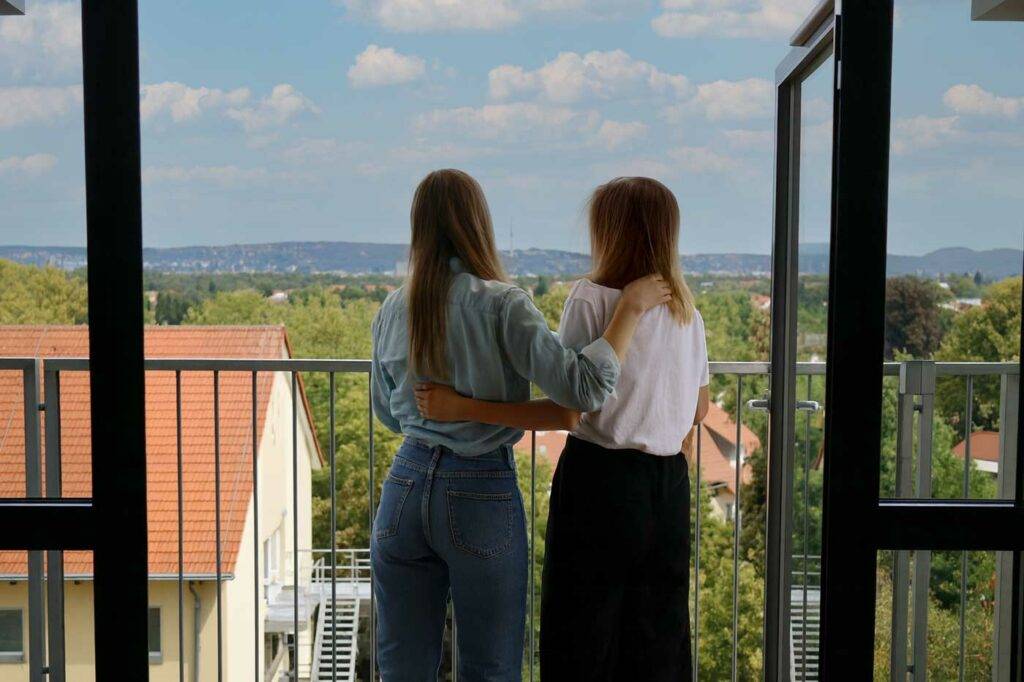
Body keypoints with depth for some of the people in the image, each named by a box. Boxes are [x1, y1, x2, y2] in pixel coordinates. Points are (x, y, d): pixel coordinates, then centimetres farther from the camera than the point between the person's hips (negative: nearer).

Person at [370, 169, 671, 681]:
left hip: (407, 484, 4)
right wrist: (632, 307, -13)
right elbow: (583, 389, -22)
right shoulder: (502, 305, -13)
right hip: (482, 491, -4)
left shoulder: (393, 309, 2)